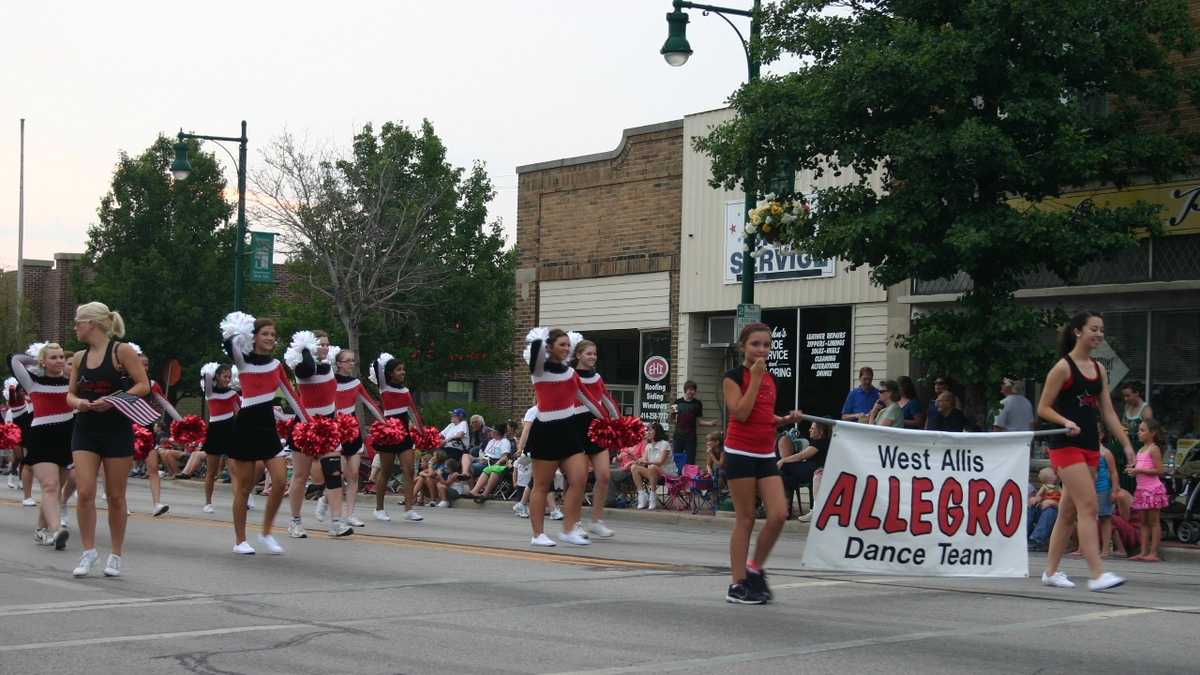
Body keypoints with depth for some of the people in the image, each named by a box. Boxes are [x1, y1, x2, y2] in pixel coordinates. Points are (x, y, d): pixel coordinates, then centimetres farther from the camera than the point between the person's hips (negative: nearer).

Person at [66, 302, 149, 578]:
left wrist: (114, 400, -21)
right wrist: (78, 402, -6)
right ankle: (89, 551, 2)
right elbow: (71, 393, 17)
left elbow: (144, 385, -10)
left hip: (117, 430, -4)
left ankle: (116, 555, 17)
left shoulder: (122, 351, -7)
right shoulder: (80, 357, 10)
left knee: (115, 496, 4)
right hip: (85, 430, 4)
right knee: (84, 492, -9)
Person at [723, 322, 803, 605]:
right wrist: (755, 378, -16)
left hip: (766, 454, 6)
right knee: (745, 518, -3)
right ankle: (738, 584, 6)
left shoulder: (770, 378, 13)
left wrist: (786, 419, 5)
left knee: (779, 514, -6)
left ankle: (755, 568, 13)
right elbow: (741, 413, -19)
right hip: (740, 453, -6)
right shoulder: (734, 377, -6)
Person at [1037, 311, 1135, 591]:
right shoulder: (1063, 368, -7)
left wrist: (1127, 444, 9)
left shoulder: (1099, 369, 14)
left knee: (1070, 511, 10)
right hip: (1066, 445, -7)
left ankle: (1051, 571, 18)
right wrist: (1066, 422, -23)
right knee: (1089, 507, -16)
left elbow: (1108, 412, 15)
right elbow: (1043, 408, -6)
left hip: (1090, 447, 7)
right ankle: (1097, 574, -19)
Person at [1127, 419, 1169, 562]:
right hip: (1142, 489, 9)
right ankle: (1144, 552, 9)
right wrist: (1133, 470, 3)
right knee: (1144, 522, 8)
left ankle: (1154, 553, -4)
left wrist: (1139, 470, -21)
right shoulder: (1141, 450, 15)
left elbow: (1158, 470, -16)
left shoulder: (1154, 449, -10)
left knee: (1154, 522, -5)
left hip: (1153, 489, -9)